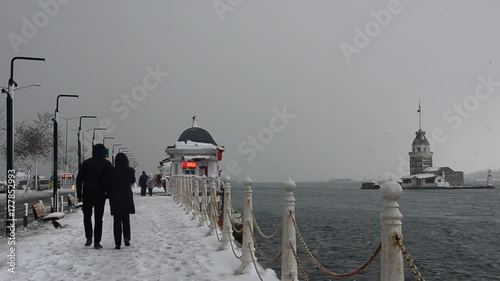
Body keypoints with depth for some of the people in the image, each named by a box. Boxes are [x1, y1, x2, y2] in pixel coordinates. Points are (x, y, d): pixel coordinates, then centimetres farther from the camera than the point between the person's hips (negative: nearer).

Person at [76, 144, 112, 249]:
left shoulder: (86, 163, 3)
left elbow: (79, 179, 3)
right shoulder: (107, 164, -1)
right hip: (100, 194, -1)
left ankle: (89, 238, 6)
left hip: (87, 193, 1)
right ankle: (97, 242, 2)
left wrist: (79, 193, 8)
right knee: (98, 218, 3)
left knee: (87, 216, 16)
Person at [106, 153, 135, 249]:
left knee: (117, 220, 5)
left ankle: (118, 243, 1)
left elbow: (108, 184, -3)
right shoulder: (130, 171, -6)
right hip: (127, 197, 1)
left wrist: (110, 195, 9)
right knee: (126, 218, 17)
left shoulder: (112, 171, -8)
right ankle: (126, 237, -1)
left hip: (115, 198, -1)